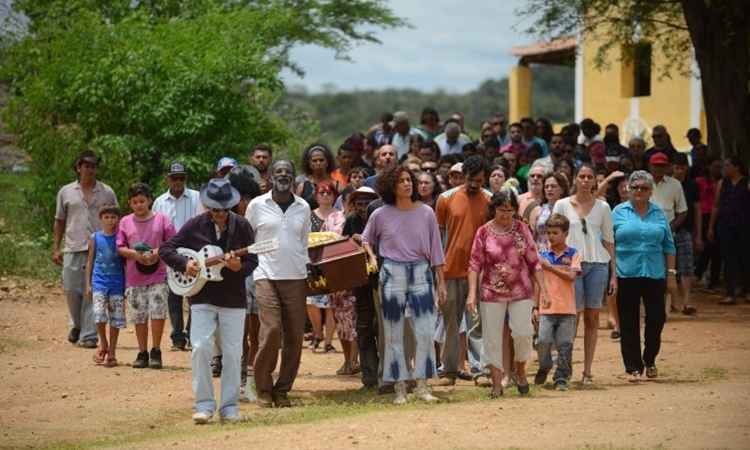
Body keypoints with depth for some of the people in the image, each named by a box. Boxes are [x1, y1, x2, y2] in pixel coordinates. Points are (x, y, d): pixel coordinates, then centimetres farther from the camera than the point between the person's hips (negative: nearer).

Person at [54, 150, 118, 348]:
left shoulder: (107, 193, 9)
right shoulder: (66, 192, 11)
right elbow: (59, 222, 14)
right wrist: (56, 248, 7)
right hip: (73, 250, 1)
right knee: (71, 290, 0)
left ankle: (89, 335, -1)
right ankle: (77, 324, 26)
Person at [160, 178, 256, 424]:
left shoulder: (241, 226, -1)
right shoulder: (195, 226, -1)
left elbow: (252, 261, -1)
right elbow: (165, 250, 3)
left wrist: (238, 266, -22)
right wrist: (184, 264, -13)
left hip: (233, 299, 0)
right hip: (202, 299, 0)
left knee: (232, 353, 2)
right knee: (200, 348, -11)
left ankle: (230, 407, 11)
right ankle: (204, 405, -1)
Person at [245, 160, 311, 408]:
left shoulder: (303, 207, 10)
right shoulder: (257, 206, 3)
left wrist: (308, 268, 9)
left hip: (296, 277, 3)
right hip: (266, 275, -3)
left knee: (294, 335, 0)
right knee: (272, 329, -15)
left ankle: (282, 389, 11)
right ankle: (263, 388, -1)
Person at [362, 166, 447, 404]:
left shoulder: (426, 213, 2)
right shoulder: (381, 215, 0)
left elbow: (435, 250, 6)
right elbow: (366, 239, 17)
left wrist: (441, 282, 5)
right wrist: (371, 258, -2)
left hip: (421, 273, 0)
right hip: (392, 275, 0)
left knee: (425, 333, -5)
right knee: (394, 335, 3)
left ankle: (422, 386, 4)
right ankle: (399, 387, 10)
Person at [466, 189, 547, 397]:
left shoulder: (522, 229, 3)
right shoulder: (484, 232, -2)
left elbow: (534, 262, 5)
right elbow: (474, 264, -2)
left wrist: (543, 290, 0)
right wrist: (472, 293, -11)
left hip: (521, 291, 0)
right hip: (492, 292, 0)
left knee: (523, 332, -9)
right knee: (492, 337, 1)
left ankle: (520, 371, 17)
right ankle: (496, 383, 9)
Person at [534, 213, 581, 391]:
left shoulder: (572, 254, 4)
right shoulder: (542, 254, 6)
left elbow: (571, 276, -9)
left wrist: (549, 266, -11)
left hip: (567, 309, 0)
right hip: (546, 308, 0)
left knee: (565, 344, 0)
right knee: (543, 341, -9)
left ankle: (561, 378, 11)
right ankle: (544, 367, 18)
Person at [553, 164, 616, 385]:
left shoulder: (602, 207, 9)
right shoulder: (562, 205, 5)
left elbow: (609, 241, 11)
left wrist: (613, 274, 8)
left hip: (597, 263, 2)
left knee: (592, 318, 2)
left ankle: (587, 370, 7)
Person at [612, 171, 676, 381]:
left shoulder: (659, 214, 10)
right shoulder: (619, 212, 4)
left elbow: (669, 246, 13)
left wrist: (671, 273, 7)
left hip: (654, 275, 2)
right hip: (626, 275, -2)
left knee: (656, 318, 0)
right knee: (629, 323, 1)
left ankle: (649, 360, 22)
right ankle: (633, 367, 8)